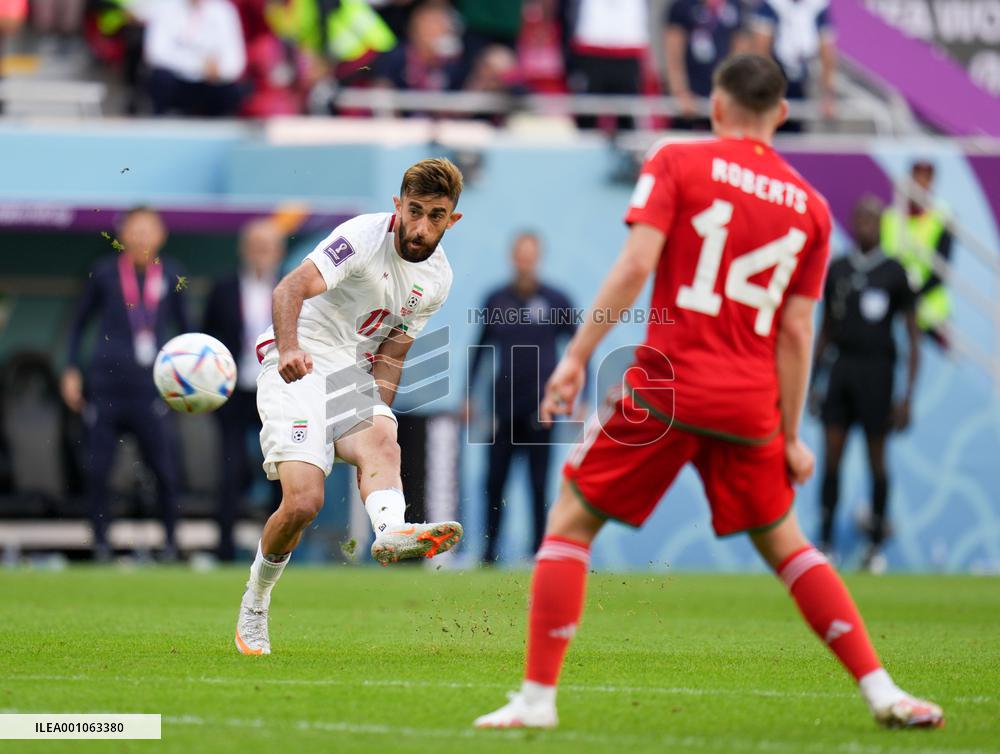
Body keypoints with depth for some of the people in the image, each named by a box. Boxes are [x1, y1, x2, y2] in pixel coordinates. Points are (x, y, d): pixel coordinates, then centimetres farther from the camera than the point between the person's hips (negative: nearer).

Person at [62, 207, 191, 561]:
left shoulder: (171, 277, 6)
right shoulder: (105, 274, 4)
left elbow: (184, 326, 19)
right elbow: (79, 322, 15)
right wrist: (72, 370, 8)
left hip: (149, 389, 0)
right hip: (105, 385, 0)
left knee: (166, 471, -5)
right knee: (96, 471, -1)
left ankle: (171, 542, 9)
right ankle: (100, 542, 11)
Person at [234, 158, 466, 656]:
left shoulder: (437, 278, 7)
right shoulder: (364, 236, -15)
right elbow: (291, 288, -28)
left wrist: (380, 413, 2)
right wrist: (288, 348, -47)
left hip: (352, 371, 6)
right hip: (297, 367, -6)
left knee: (381, 443, -29)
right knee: (304, 501, -18)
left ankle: (390, 531, -59)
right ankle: (254, 605, 6)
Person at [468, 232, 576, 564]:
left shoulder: (555, 301, -1)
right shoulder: (496, 301, 6)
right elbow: (480, 349, 15)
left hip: (540, 405, -2)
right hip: (503, 405, 2)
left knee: (538, 483, -2)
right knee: (495, 480, 1)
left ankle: (539, 550, 4)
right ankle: (489, 551, 8)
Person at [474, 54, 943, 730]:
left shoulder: (676, 163, 0)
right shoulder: (810, 207, 10)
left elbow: (635, 267, -12)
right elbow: (796, 330, 8)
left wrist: (578, 356, -9)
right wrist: (791, 436, 12)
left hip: (665, 388, -4)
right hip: (750, 403, 4)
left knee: (571, 522, 7)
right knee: (783, 543, 20)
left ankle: (538, 697, -1)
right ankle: (882, 691, 12)